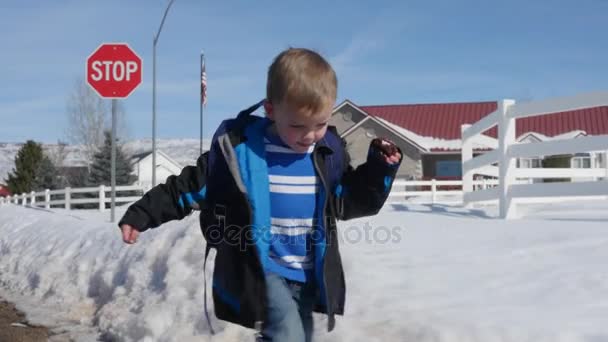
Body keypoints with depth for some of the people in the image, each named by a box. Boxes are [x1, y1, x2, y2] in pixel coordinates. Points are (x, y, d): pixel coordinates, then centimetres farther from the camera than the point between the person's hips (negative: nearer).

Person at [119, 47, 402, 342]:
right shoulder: (238, 147, -13)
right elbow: (193, 185, -4)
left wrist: (380, 169, -3)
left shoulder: (329, 153, 0)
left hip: (309, 275, 5)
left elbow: (348, 202, 11)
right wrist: (142, 214, -5)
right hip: (259, 270, -5)